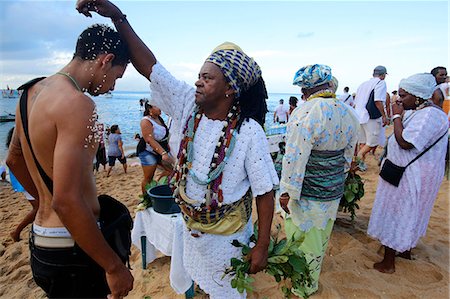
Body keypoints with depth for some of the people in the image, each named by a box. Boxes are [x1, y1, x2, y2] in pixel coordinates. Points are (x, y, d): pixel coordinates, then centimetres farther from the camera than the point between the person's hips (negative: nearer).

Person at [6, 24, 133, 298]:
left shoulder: (32, 93, 5)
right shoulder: (78, 103, -24)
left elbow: (14, 159, 18)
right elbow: (66, 202, -30)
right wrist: (114, 266, -21)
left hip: (41, 239, 9)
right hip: (70, 252, -9)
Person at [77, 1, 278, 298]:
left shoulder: (250, 133, -26)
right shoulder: (187, 104, -13)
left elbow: (265, 192, -20)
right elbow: (149, 65, -12)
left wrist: (262, 247, -15)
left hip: (227, 236, -5)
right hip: (190, 225, 5)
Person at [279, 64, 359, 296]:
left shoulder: (305, 114, -23)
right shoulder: (349, 114, 1)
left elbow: (295, 157, -24)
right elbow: (348, 155, 11)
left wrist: (286, 191, -16)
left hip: (307, 192, -8)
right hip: (333, 191, 8)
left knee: (301, 238, 13)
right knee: (320, 238, 26)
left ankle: (304, 287, 34)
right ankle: (312, 281, 50)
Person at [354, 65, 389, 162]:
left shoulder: (363, 84, 17)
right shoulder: (381, 83, -5)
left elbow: (355, 103, 18)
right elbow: (378, 101, -18)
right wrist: (384, 116, -12)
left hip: (359, 117, 8)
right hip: (371, 118, -7)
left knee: (363, 142, 14)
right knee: (373, 142, 0)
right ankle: (360, 155, -16)